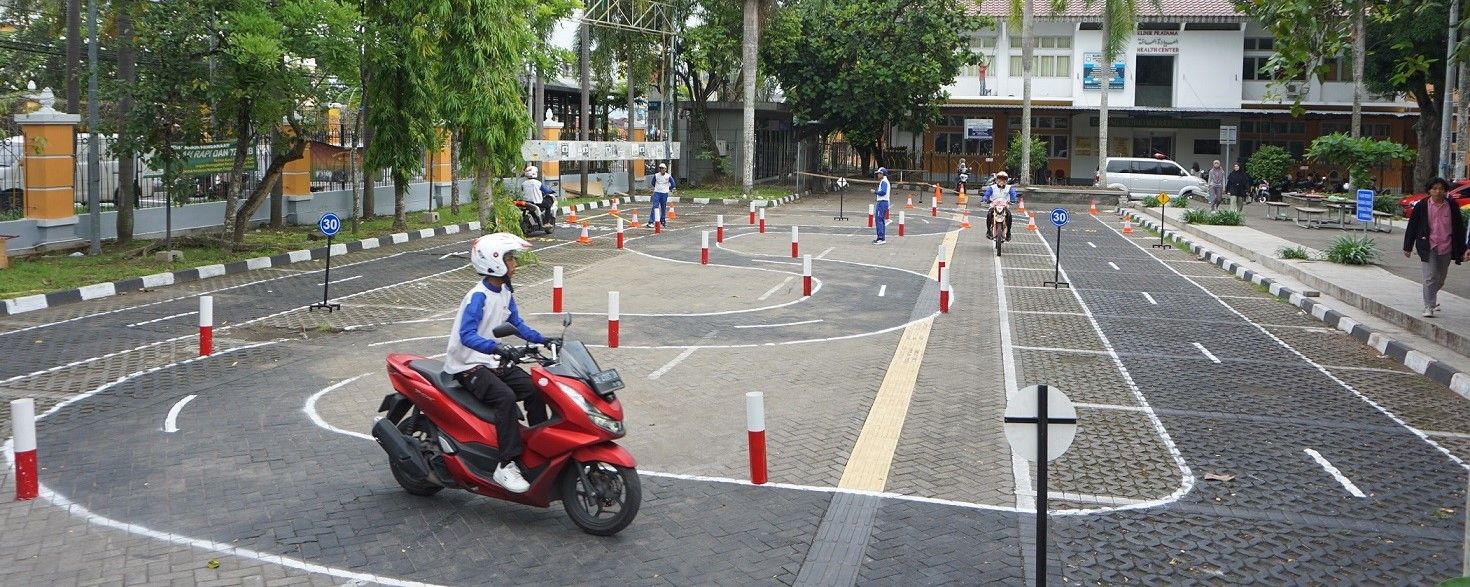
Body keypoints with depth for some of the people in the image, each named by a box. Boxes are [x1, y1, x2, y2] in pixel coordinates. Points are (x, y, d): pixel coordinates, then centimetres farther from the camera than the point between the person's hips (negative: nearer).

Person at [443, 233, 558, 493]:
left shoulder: (505, 292, 8)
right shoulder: (479, 296, -19)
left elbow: (516, 323, 19)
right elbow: (466, 335, -30)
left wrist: (542, 339, 7)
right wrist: (497, 347, -44)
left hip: (494, 362, 8)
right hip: (468, 365, -8)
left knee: (535, 391, -9)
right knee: (505, 397, -31)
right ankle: (506, 466, -29)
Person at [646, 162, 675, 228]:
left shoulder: (668, 176, -5)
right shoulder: (656, 175, -3)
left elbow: (673, 184, 5)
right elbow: (652, 183, 14)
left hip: (665, 194, 1)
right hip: (657, 193, -1)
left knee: (663, 208, 9)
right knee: (654, 207, -9)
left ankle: (662, 220, 26)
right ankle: (650, 222, -12)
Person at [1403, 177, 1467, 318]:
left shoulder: (1452, 206, 2)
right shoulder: (1421, 206, -3)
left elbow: (1459, 228, 7)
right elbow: (1412, 226, 3)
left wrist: (1461, 250, 7)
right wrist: (1407, 247, 2)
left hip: (1446, 247, 3)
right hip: (1428, 247, -3)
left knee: (1440, 279, 15)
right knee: (1430, 278, -9)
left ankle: (1432, 296, 43)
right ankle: (1429, 307, -5)